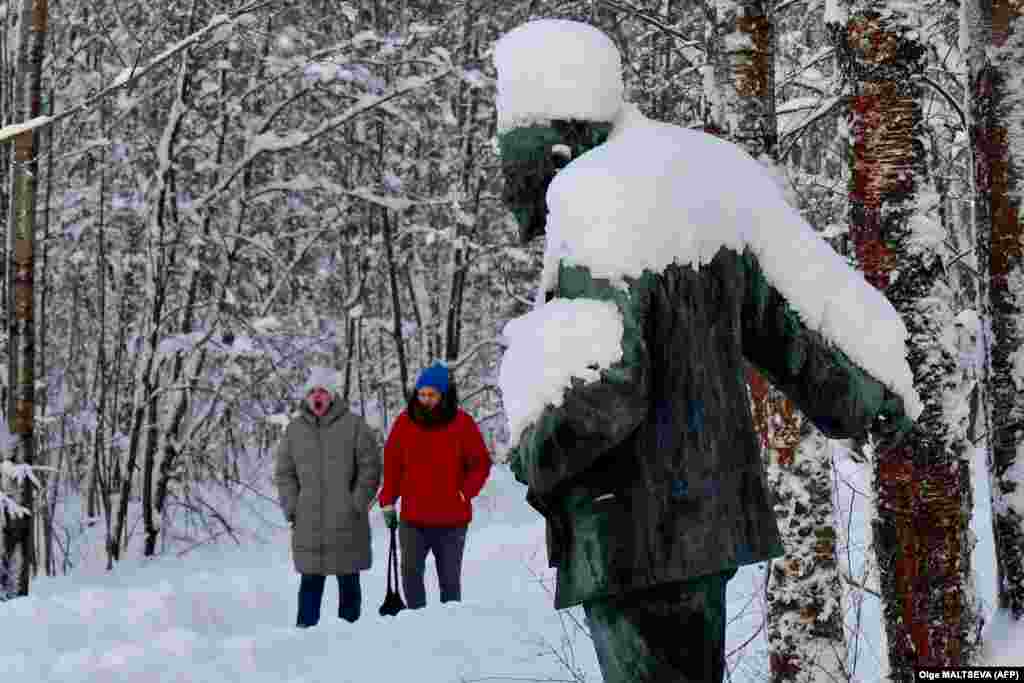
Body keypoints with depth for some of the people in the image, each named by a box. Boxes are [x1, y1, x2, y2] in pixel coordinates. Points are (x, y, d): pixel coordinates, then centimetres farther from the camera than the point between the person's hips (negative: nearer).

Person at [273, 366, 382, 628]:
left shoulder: (354, 425, -2)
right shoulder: (295, 429, 8)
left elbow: (370, 468, -2)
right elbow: (284, 472, 12)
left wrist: (357, 505, -8)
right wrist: (292, 508, 2)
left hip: (347, 525, -2)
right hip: (308, 525, 2)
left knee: (349, 583, 7)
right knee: (310, 582, 7)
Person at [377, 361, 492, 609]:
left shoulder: (461, 422, -3)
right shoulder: (405, 422, 1)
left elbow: (481, 463, 2)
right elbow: (392, 464, 7)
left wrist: (465, 493, -10)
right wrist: (387, 502, 3)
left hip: (452, 521, -1)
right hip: (413, 519, 1)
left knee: (449, 579, 8)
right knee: (410, 572, -8)